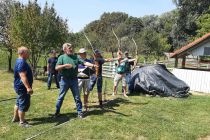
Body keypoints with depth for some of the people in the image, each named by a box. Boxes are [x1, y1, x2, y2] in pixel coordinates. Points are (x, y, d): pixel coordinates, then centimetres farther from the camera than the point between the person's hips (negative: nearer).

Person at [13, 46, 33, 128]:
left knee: (19, 103, 22)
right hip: (22, 87, -11)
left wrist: (27, 87, 27)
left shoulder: (20, 61, 12)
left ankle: (15, 118, 36)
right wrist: (28, 87, -34)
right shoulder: (21, 62, -23)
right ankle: (22, 122, 10)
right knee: (23, 105, -1)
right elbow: (23, 76, -30)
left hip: (20, 87, 11)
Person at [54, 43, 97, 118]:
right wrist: (65, 65, -18)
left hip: (74, 79, 2)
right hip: (64, 80, -2)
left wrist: (93, 65, -20)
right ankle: (57, 111, 25)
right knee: (61, 97, 10)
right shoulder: (61, 57, 0)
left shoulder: (76, 57, 6)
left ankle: (80, 112, 18)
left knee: (77, 97, 7)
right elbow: (56, 68, -7)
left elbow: (85, 62, -6)